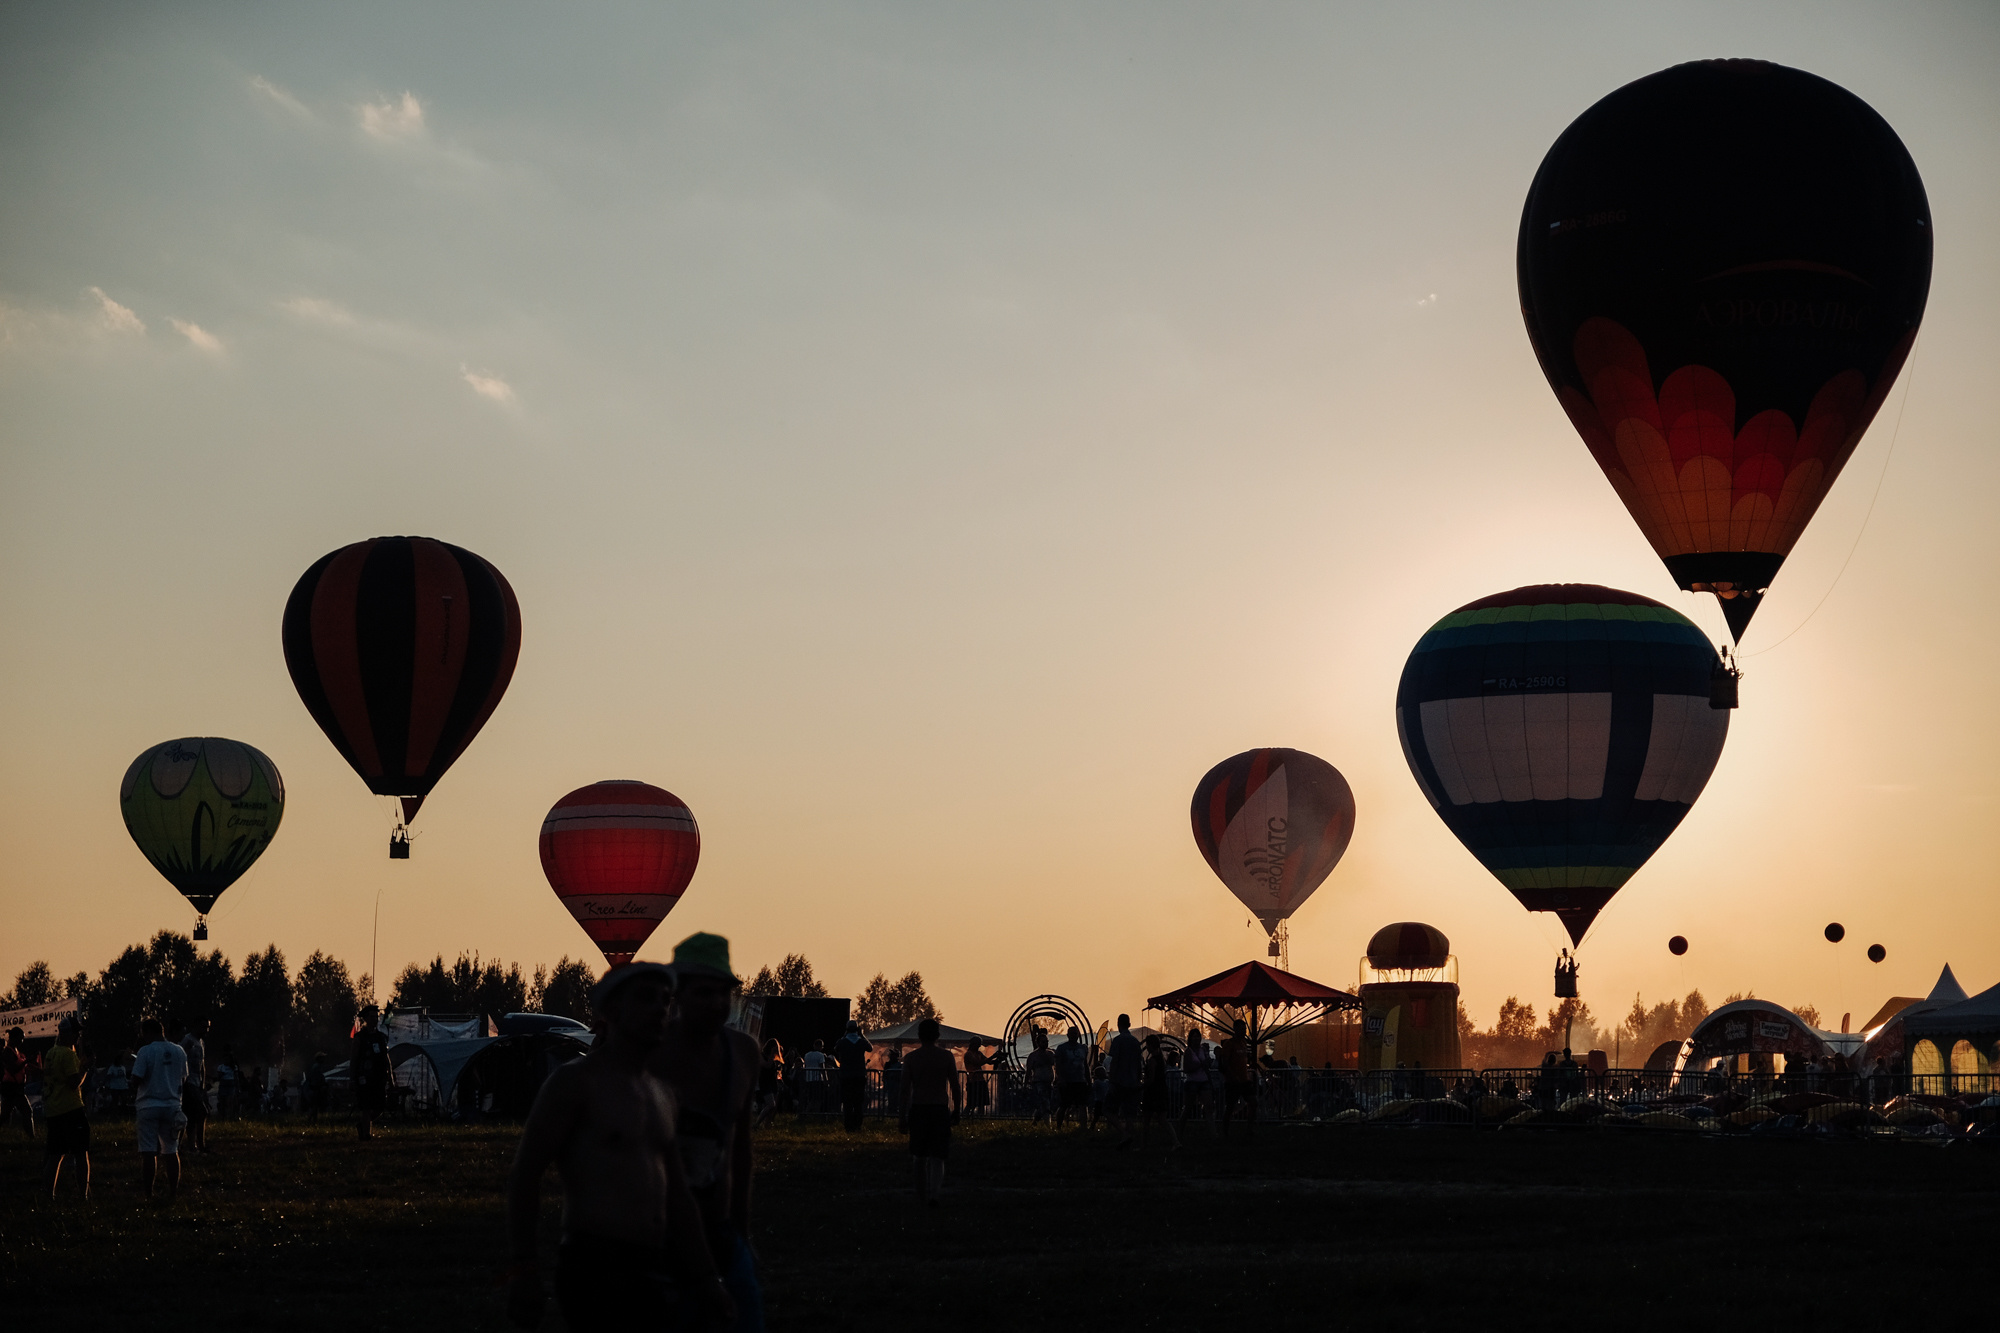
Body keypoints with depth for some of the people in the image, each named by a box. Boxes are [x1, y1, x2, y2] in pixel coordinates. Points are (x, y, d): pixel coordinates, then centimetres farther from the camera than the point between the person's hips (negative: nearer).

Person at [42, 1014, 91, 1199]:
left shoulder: (50, 1053, 12)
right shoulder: (68, 1054, -14)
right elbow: (74, 1083, -20)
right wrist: (85, 1068, -7)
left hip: (52, 1112, 8)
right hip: (70, 1109, -8)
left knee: (56, 1154, 12)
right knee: (81, 1154, -3)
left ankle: (50, 1193, 12)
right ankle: (84, 1194, -5)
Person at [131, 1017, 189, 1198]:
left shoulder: (146, 1051, -9)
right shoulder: (179, 1052, 6)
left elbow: (136, 1081, -12)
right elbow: (183, 1079, 15)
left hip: (149, 1106, -4)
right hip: (171, 1106, 4)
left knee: (149, 1152, -4)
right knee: (171, 1151, 9)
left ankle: (148, 1193, -5)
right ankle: (173, 1191, 9)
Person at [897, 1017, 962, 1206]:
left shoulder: (911, 1058, -1)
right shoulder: (946, 1056, -1)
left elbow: (905, 1089, -2)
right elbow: (955, 1087, 0)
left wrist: (903, 1116, 3)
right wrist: (956, 1112, 10)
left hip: (918, 1110, 1)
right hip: (940, 1109, -1)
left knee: (920, 1156, 15)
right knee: (936, 1156, 1)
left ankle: (922, 1194, 24)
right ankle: (934, 1192, -18)